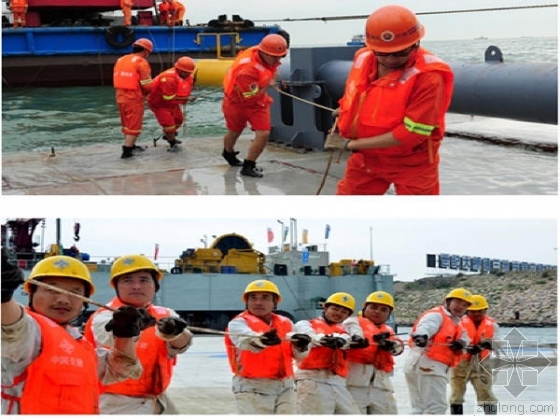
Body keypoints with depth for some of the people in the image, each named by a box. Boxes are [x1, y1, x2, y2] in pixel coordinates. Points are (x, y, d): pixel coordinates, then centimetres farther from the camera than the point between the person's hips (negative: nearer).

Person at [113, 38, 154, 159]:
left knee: (127, 124, 21)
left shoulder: (120, 60, 11)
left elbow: (118, 80, 11)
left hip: (120, 97, 7)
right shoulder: (142, 62, -13)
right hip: (134, 98, -7)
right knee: (134, 126, 0)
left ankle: (130, 145, 34)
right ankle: (126, 151, -4)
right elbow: (147, 85, -16)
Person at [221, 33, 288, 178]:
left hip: (258, 101, 6)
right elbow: (251, 97, -29)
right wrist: (268, 84, -19)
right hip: (237, 102, -5)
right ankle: (228, 153, 50)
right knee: (234, 132, 19)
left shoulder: (267, 56, -16)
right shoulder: (247, 69, -39)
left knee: (264, 133, -8)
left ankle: (248, 166, 7)